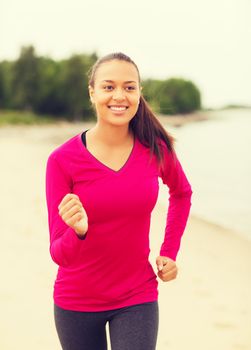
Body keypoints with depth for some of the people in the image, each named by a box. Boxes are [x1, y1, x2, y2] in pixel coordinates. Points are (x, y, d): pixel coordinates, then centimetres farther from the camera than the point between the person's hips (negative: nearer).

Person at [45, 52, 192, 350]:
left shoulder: (156, 149, -7)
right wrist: (78, 232, -36)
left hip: (137, 298, 1)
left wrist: (169, 253, 9)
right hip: (76, 301, -1)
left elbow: (182, 193, 16)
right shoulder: (62, 160, -14)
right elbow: (59, 254, -15)